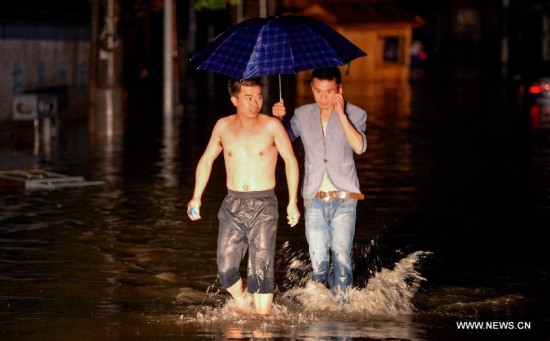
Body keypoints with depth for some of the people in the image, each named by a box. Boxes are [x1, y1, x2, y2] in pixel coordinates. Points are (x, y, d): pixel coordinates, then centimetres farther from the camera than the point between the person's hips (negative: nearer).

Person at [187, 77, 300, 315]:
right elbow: (207, 160, 19)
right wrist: (196, 197, 13)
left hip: (263, 206, -2)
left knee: (261, 269, -8)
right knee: (226, 269, -1)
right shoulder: (223, 126, 6)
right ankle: (241, 304, 26)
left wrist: (292, 202, 1)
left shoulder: (271, 126, -3)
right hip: (232, 205, 3)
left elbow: (290, 161, 5)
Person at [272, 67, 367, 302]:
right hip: (314, 199, 2)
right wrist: (277, 119, -7)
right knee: (318, 260, -1)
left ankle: (341, 304, -2)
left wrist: (341, 113, -16)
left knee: (341, 257, -11)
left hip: (344, 197, -2)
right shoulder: (303, 115, 10)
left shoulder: (354, 114, 1)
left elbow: (359, 147, -14)